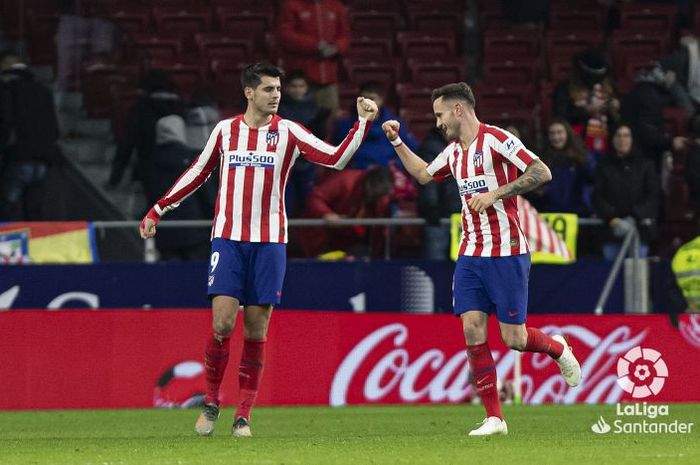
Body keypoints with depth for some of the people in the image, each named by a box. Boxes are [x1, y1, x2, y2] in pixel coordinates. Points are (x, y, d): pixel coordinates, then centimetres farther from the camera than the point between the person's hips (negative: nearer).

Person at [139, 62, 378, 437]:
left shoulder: (287, 133, 2)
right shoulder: (225, 130, 6)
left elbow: (336, 158, -6)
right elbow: (197, 174, 17)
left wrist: (363, 123, -17)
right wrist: (157, 210, 19)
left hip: (269, 242, 0)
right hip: (228, 239, 0)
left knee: (256, 330, 0)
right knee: (222, 323, -11)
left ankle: (244, 415, 7)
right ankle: (211, 403, 7)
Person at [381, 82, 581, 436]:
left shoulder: (496, 139, -11)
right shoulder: (453, 152, 13)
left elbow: (541, 173, -18)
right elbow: (423, 174, 33)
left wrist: (495, 194, -22)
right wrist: (397, 141, 24)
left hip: (506, 254, -7)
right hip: (470, 255, 7)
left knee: (514, 338, -5)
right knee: (472, 329, -6)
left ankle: (558, 349, 29)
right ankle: (494, 418, -2)